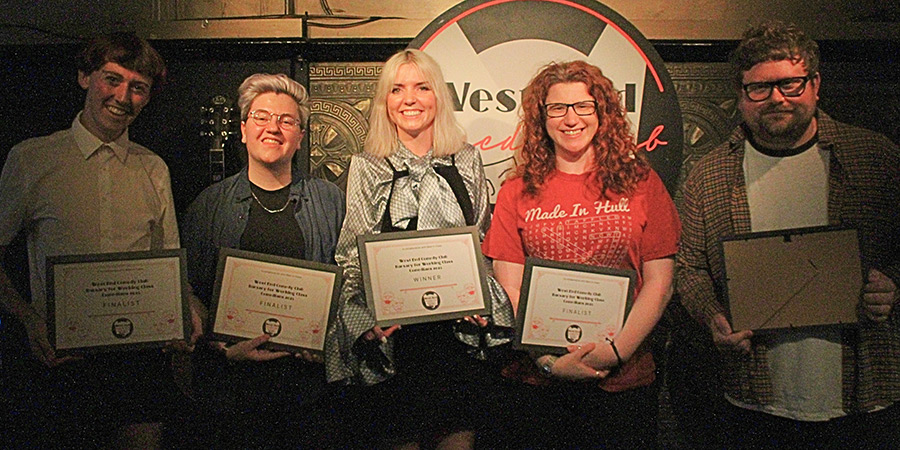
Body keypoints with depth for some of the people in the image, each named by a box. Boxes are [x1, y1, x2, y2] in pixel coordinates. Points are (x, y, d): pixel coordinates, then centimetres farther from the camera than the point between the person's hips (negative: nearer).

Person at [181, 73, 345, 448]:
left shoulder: (329, 199, 5)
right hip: (236, 378, 0)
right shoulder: (210, 204, 5)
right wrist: (224, 348, -9)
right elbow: (189, 292, 3)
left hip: (311, 377, 1)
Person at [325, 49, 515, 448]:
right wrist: (365, 318, -11)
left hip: (461, 326, 2)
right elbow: (350, 257, 3)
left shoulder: (467, 160, 8)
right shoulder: (366, 167, 4)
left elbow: (485, 242, 12)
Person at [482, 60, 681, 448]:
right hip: (540, 380, 0)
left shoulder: (640, 182, 2)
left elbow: (659, 282, -1)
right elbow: (510, 289, -2)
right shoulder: (518, 191, 3)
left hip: (624, 379, 0)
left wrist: (614, 351, -12)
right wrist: (550, 359, -13)